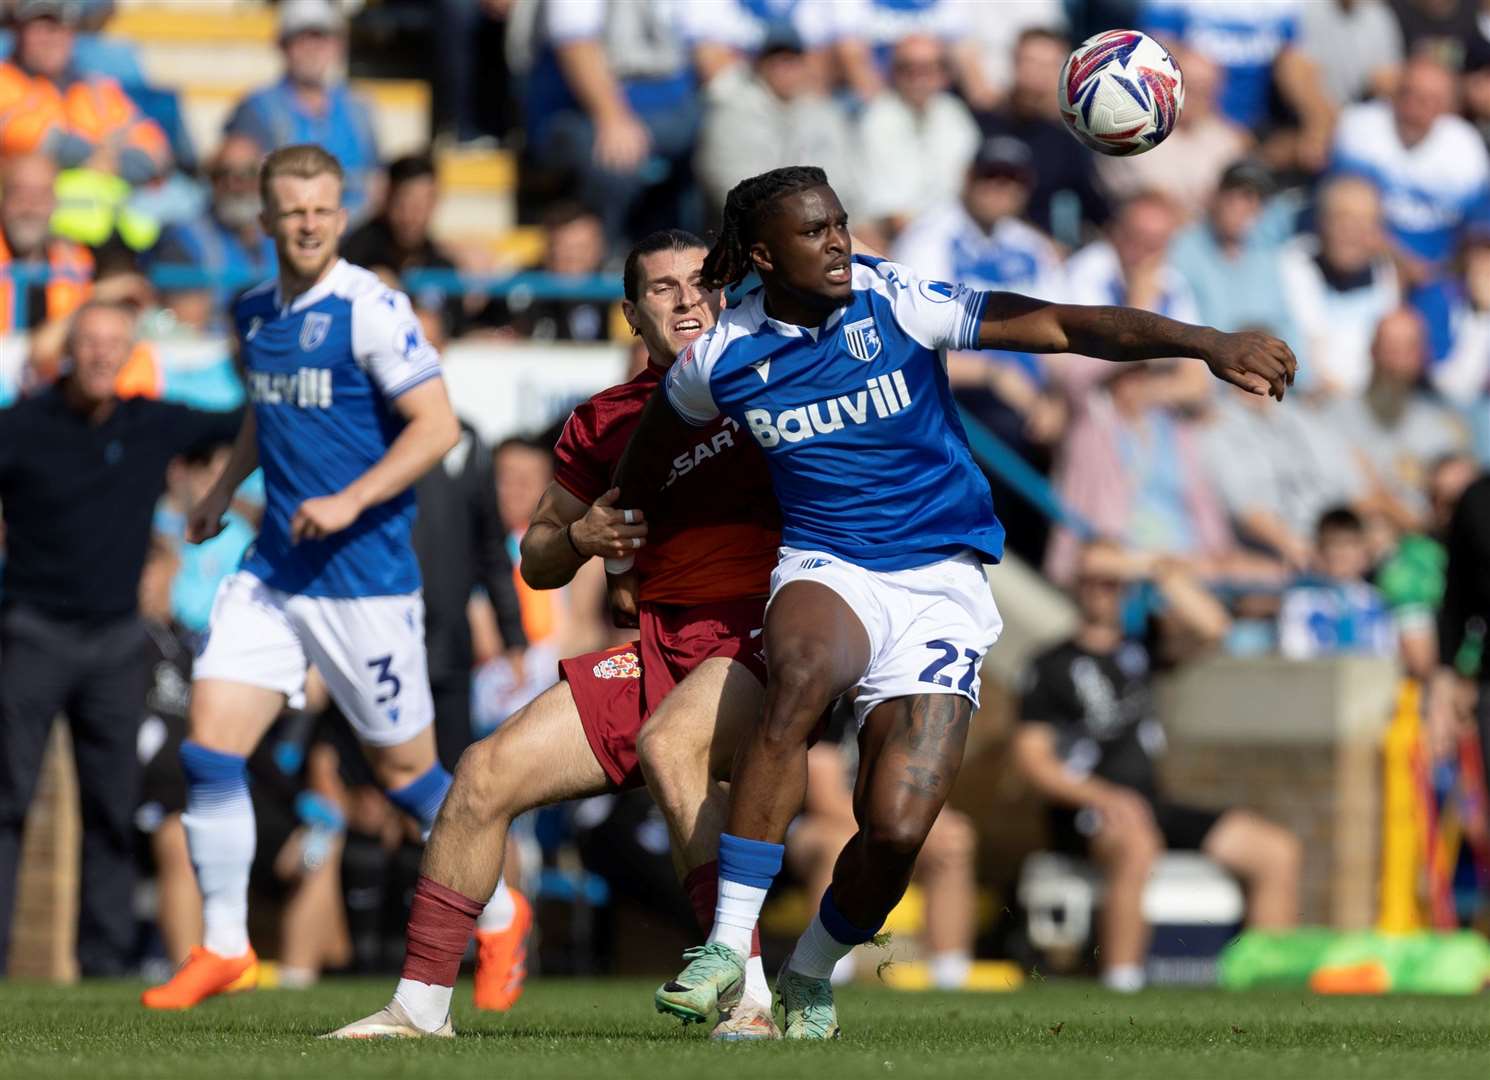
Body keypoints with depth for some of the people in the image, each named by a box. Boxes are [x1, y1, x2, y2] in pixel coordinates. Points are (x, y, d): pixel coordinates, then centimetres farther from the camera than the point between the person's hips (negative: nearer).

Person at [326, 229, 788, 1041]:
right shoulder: (604, 423, 13)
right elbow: (536, 563, 19)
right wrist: (580, 536, -3)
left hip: (759, 631, -5)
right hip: (654, 648, 5)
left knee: (668, 743, -35)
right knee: (488, 773, -4)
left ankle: (751, 996, -34)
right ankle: (420, 1007, 8)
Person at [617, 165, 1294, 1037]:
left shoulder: (896, 306, -9)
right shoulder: (722, 360, -1)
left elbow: (1062, 327, -14)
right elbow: (655, 441, 22)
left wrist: (1207, 343, -23)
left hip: (941, 583, 0)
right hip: (826, 570, 0)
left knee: (897, 828, -16)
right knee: (802, 676, -38)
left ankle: (810, 978, 16)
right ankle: (728, 949, -34)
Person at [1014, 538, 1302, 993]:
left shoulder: (1139, 649, 17)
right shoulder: (1052, 666, 5)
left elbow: (1210, 628, 2)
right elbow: (1032, 759, -4)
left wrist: (1159, 572, -3)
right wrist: (1101, 797, -18)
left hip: (1151, 806, 6)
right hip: (1084, 815, -6)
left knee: (1279, 852, -6)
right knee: (1137, 845, -41)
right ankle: (1120, 986, -41)